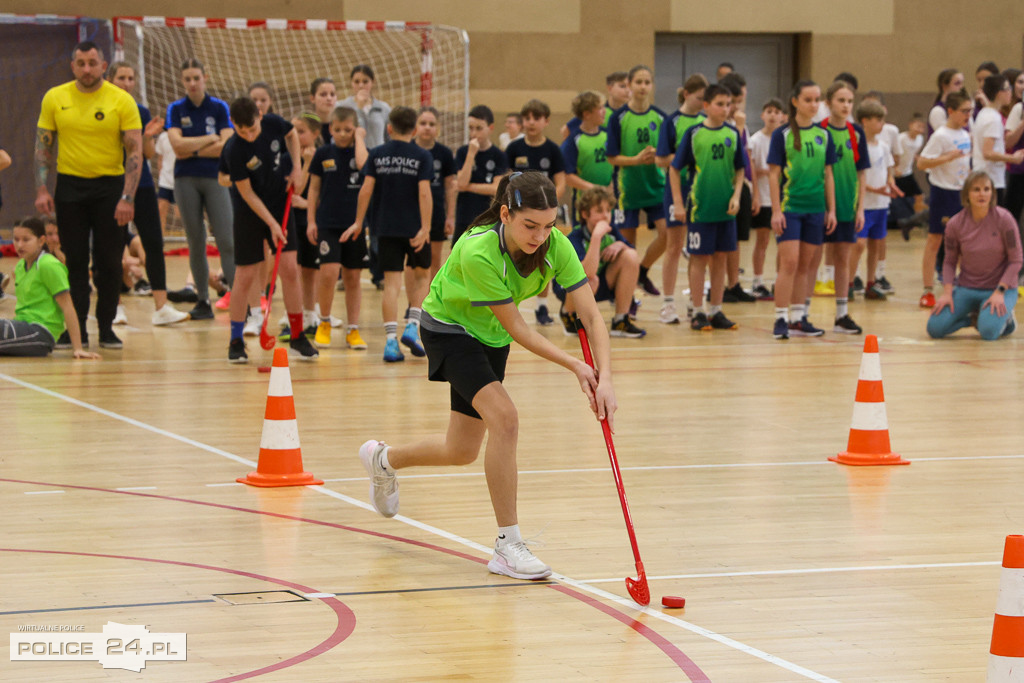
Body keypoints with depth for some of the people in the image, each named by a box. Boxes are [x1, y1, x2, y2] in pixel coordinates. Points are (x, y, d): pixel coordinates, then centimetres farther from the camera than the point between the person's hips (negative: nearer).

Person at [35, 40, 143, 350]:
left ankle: (106, 328, 12)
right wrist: (41, 189, -4)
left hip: (109, 187, -1)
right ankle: (75, 329, 8)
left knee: (109, 262, 1)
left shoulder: (122, 101, -6)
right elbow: (43, 145, 7)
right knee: (75, 261, 3)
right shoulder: (55, 98, 1)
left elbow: (135, 151, -7)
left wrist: (128, 198, -16)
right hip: (70, 186, 1)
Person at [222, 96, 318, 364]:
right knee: (246, 276, -3)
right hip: (250, 213, -3)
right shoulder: (234, 152, -23)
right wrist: (271, 223, -18)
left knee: (290, 269, -3)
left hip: (280, 205, 4)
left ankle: (297, 339, 5)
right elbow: (247, 193, -17)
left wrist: (297, 166, 0)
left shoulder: (274, 124, -13)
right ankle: (236, 342, 9)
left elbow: (292, 135, 12)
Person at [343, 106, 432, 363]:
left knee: (391, 283, 1)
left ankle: (391, 341, -10)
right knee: (422, 276, 19)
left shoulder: (377, 154, 3)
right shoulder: (422, 156, -3)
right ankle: (412, 327, 2)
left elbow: (366, 189, -1)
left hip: (386, 228, 1)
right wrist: (425, 228, -14)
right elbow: (424, 192, -11)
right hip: (414, 229, -1)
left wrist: (359, 222, 6)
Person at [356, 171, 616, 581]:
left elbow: (591, 316, -23)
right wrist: (574, 365, -31)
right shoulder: (477, 251, -36)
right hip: (449, 328, -6)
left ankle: (384, 459, 45)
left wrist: (604, 378, -37)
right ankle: (508, 546, -20)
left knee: (462, 452, 13)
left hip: (490, 337, 6)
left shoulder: (555, 246, -23)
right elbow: (515, 327, -28)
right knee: (504, 417, -27)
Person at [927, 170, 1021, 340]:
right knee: (935, 328, -15)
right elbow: (950, 262, 3)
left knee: (989, 332, -30)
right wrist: (947, 293, -12)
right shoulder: (955, 224, -6)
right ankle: (972, 317, 13)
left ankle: (1005, 318, 7)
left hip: (999, 287, -3)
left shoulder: (1003, 219, -13)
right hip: (966, 288, 3)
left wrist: (999, 292, -18)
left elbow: (1016, 260, -9)